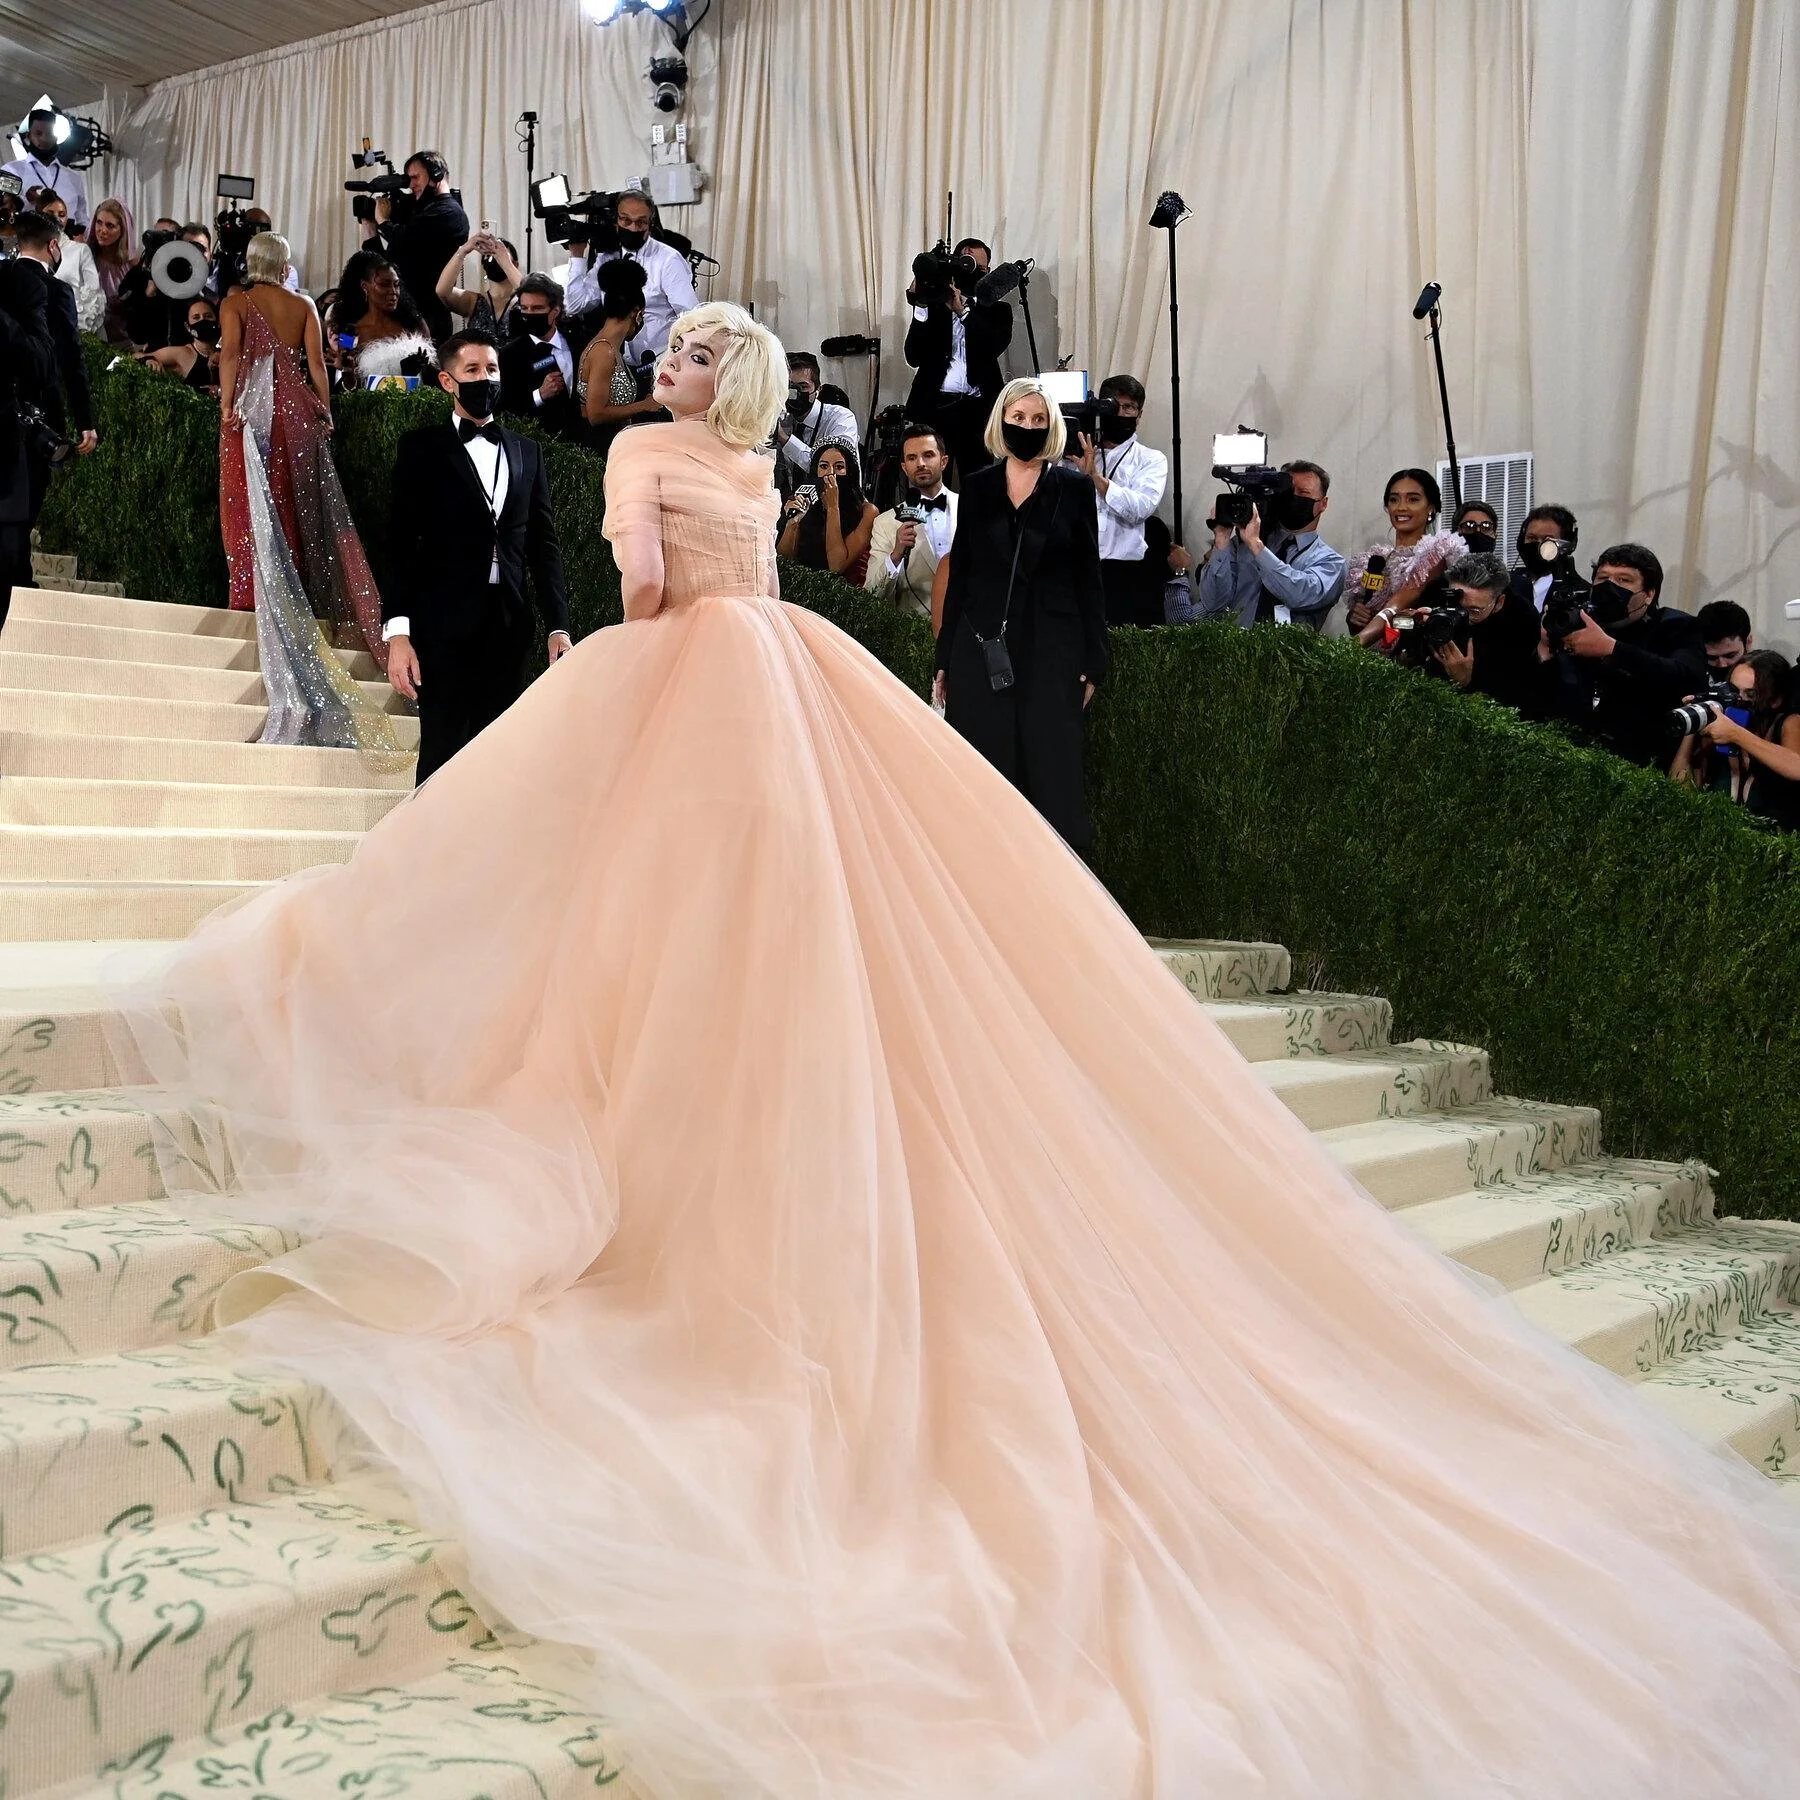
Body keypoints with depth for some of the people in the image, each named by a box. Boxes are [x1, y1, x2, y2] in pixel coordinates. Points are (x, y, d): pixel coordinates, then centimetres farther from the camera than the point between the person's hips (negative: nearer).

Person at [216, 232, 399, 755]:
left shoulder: (235, 302, 3)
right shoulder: (304, 306, 9)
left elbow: (230, 351, -11)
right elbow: (316, 362, 0)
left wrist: (227, 403, -14)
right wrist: (324, 410, 4)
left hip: (252, 408, -2)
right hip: (297, 410, 2)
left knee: (250, 498, 1)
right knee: (292, 500, 7)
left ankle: (252, 594, -5)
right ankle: (293, 593, 6)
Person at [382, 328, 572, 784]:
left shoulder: (526, 452, 16)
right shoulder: (423, 448, 5)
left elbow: (545, 545, 14)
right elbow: (401, 544, -1)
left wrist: (558, 627, 5)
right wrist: (397, 632, -11)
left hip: (509, 627, 4)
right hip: (445, 627, -3)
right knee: (443, 756, -4)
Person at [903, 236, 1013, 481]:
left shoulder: (996, 310, 15)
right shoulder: (933, 306, 13)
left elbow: (994, 346, -7)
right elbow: (914, 358, 1)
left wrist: (962, 310, -14)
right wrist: (921, 308, -7)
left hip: (978, 410, 0)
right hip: (934, 406, 0)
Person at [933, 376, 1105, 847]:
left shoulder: (1073, 487, 4)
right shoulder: (977, 487, 9)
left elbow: (1088, 578, 4)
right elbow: (959, 574, 11)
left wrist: (1092, 662, -2)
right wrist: (944, 660, 7)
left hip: (1050, 650, -2)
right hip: (981, 647, 2)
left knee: (1050, 772, -3)